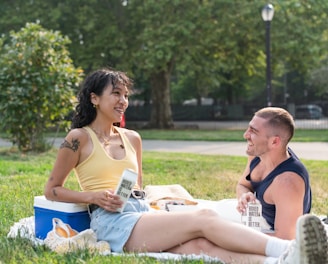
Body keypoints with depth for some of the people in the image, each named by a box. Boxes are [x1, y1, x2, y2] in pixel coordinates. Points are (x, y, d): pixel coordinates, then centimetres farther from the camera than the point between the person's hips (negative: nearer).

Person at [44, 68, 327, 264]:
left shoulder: (132, 138, 20)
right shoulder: (79, 138, 2)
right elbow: (52, 189, 5)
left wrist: (147, 205, 8)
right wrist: (94, 196, -9)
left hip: (143, 212, 5)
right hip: (112, 222, -5)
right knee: (203, 218, -27)